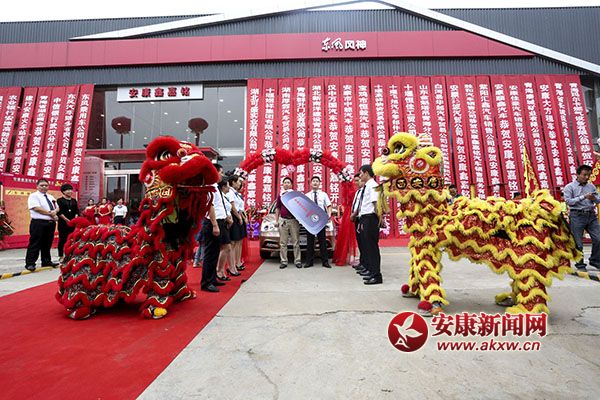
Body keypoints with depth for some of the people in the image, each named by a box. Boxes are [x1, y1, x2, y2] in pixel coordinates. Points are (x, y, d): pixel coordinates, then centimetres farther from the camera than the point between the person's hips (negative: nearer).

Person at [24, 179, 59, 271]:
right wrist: (51, 213, -12)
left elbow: (57, 207, 15)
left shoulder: (50, 197, 19)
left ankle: (46, 261, 21)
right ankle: (30, 263, 1)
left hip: (51, 223, 7)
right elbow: (37, 208, -17)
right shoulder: (34, 196, -4)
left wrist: (54, 211, -9)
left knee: (47, 244, 13)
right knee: (35, 244, -4)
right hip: (38, 223, -7)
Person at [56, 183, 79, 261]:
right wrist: (67, 220, -13)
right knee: (62, 239, 0)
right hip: (63, 223, -4)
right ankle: (61, 256, 8)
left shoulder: (74, 201, 15)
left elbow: (77, 211, 12)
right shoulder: (60, 200, 1)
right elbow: (59, 212, -7)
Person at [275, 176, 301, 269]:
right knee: (283, 243, 4)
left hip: (294, 220, -2)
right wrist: (276, 220, 10)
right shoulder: (280, 195, 12)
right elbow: (277, 208, 16)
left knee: (296, 242, 2)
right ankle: (283, 261, 10)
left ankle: (297, 261, 8)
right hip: (283, 220, 2)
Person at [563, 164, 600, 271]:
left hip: (591, 215, 5)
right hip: (577, 215, -5)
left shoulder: (591, 186, 15)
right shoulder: (569, 187, -1)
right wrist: (584, 197, -18)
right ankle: (580, 265, 11)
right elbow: (568, 201, -11)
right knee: (578, 243, 0)